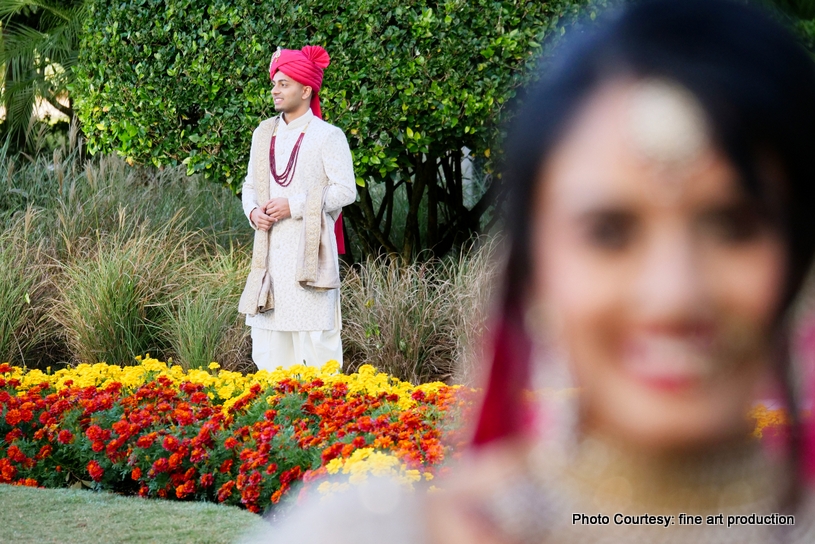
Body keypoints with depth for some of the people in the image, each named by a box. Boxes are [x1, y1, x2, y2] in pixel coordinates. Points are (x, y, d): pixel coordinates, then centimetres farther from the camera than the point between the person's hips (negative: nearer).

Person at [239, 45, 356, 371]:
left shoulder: (327, 136, -3)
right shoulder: (263, 134, 15)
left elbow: (346, 190, -8)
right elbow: (251, 185, 22)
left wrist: (295, 206, -14)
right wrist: (253, 212, 0)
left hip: (309, 250, -6)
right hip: (270, 247, 6)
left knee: (314, 333, -8)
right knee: (269, 333, 4)